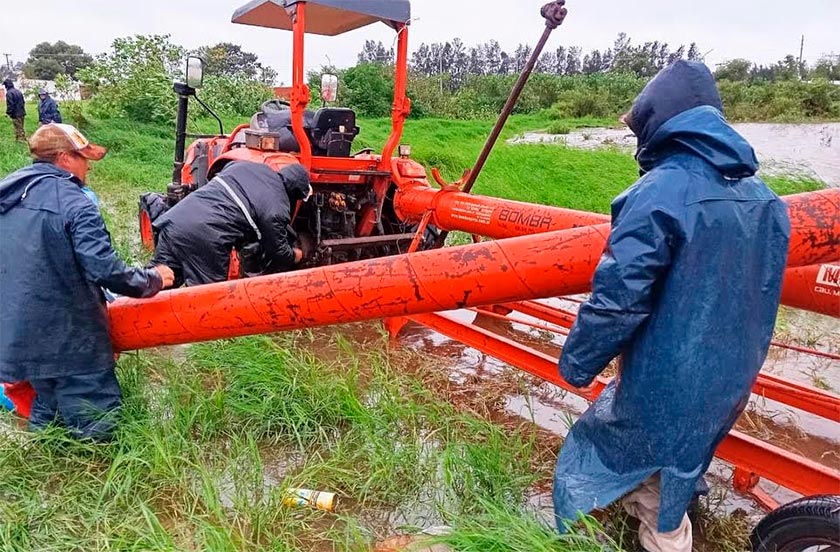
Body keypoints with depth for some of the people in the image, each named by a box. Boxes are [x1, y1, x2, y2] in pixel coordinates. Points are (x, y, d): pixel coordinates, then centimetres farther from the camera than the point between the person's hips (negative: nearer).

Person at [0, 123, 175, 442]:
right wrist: (152, 280, -9)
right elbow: (105, 271, -25)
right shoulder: (74, 203, -18)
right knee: (97, 430, 5)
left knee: (48, 409, 25)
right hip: (69, 341, -8)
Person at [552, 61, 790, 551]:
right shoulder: (766, 198, 2)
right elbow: (761, 295, 12)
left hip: (665, 389, -8)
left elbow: (618, 297, -26)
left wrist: (577, 363, -11)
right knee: (677, 471, 29)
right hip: (731, 385, 8)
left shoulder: (663, 192, -24)